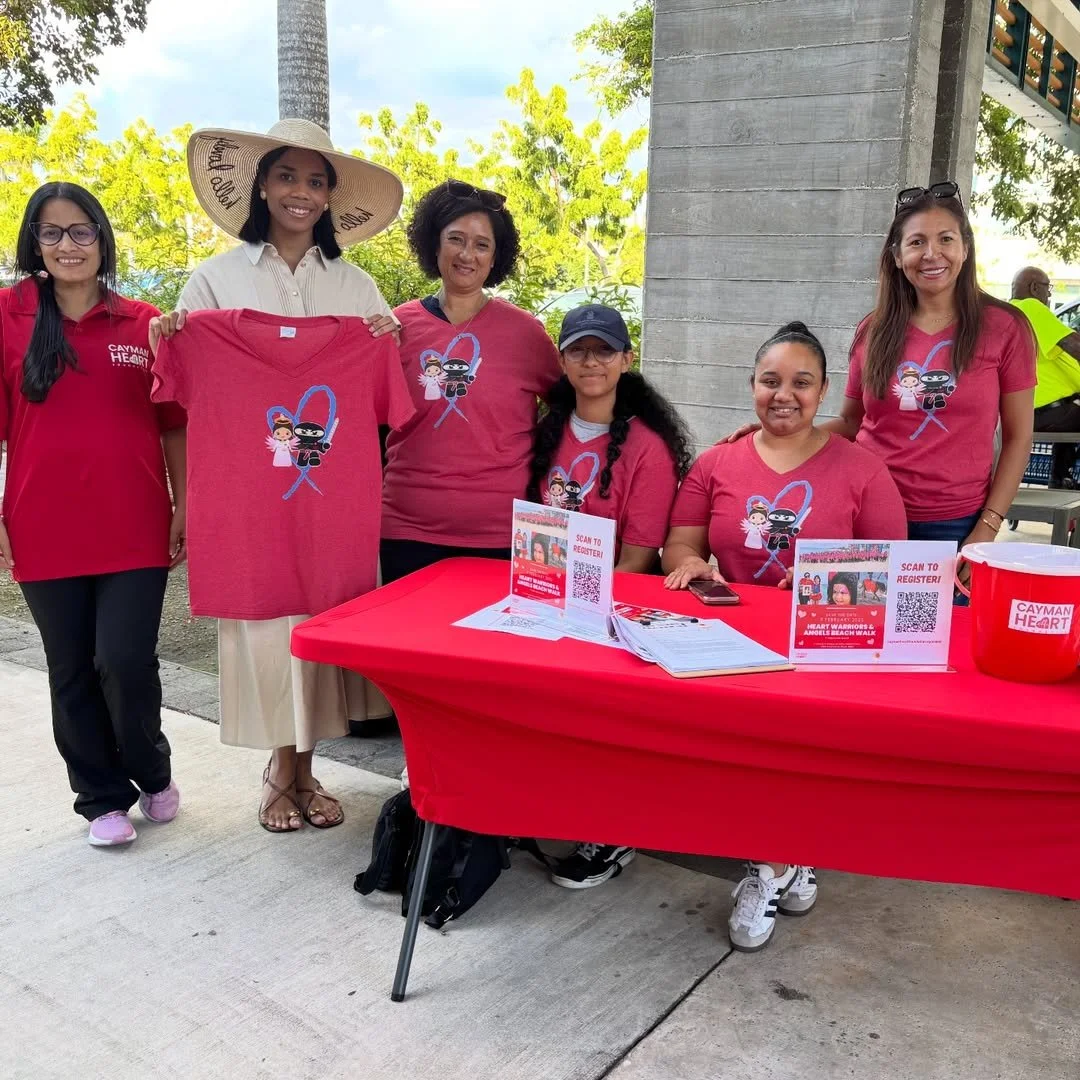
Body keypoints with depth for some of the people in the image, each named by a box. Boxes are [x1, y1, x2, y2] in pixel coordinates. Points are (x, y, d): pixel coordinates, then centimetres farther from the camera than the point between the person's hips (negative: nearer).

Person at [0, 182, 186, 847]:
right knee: (73, 673, 9)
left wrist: (185, 508, 3)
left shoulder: (143, 323, 3)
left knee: (126, 664, -5)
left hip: (134, 529, -1)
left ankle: (154, 772, 24)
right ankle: (103, 798, 28)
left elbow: (172, 425, 7)